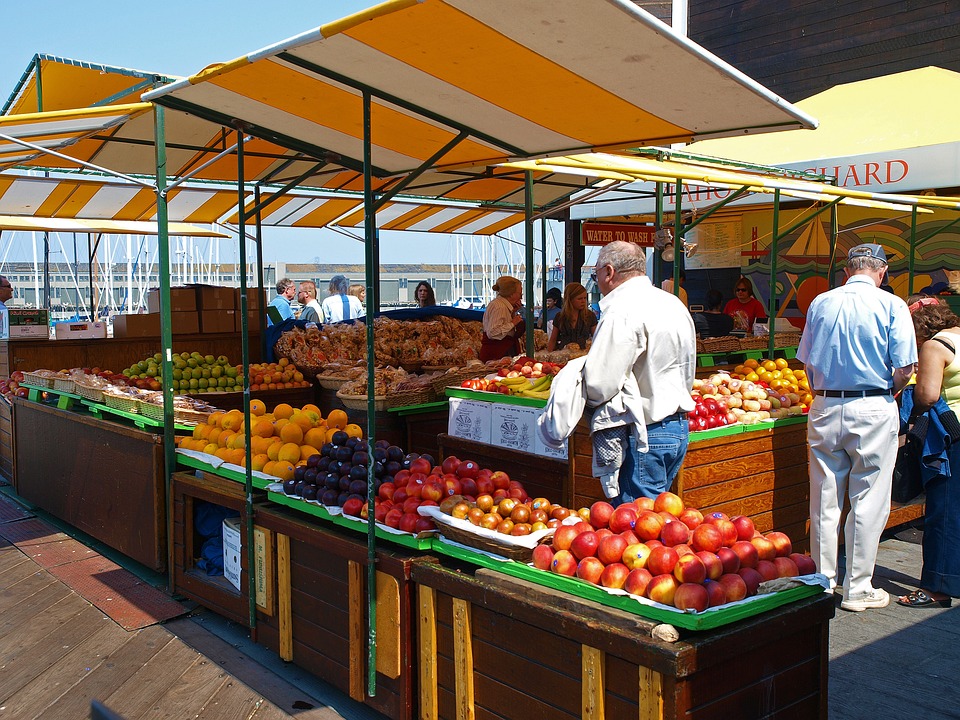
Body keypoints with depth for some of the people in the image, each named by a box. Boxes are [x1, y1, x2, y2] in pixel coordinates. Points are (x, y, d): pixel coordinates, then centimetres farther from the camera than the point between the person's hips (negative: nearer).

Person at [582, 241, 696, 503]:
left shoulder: (621, 311, -18)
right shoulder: (675, 304, 13)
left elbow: (600, 385, -23)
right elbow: (688, 375, 20)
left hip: (645, 435, -10)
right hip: (679, 428, 10)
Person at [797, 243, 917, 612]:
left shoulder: (820, 303, 6)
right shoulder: (892, 305, -5)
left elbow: (808, 363, 9)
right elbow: (905, 368, -8)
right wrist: (888, 393, 11)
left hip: (825, 409, 4)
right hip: (874, 410, -3)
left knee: (824, 501, 10)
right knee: (868, 502, 5)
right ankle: (858, 589, 12)